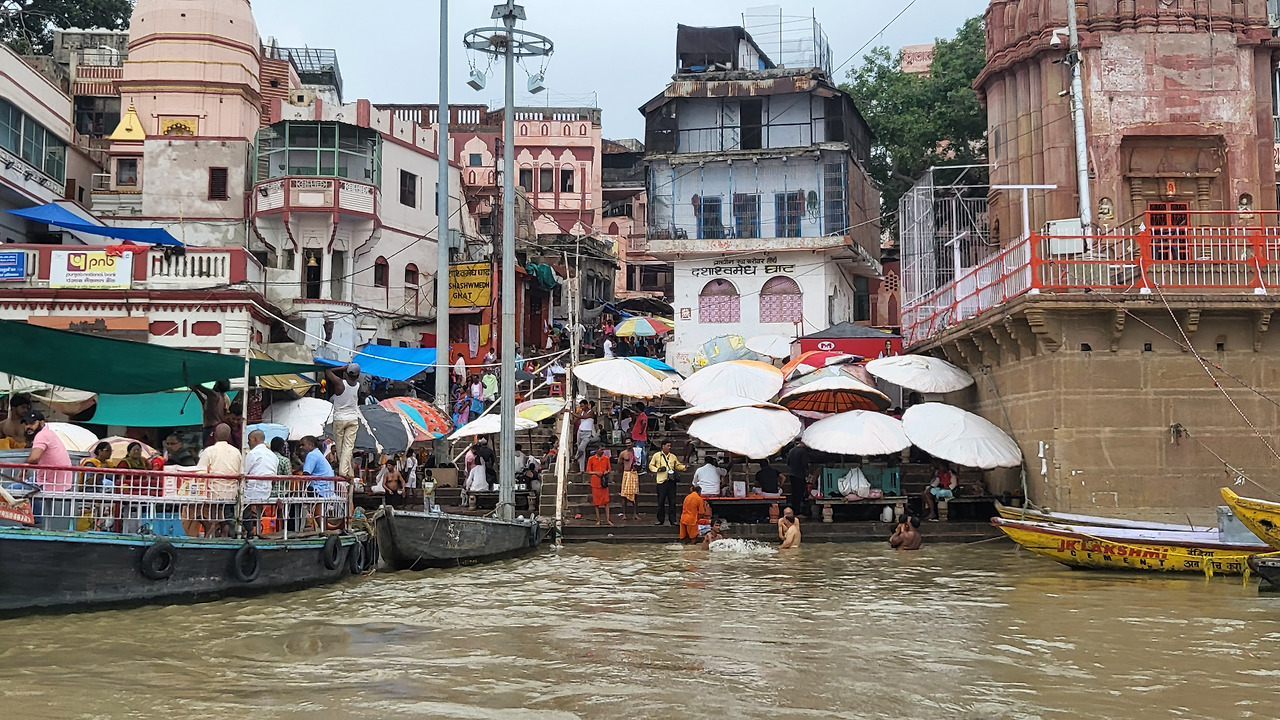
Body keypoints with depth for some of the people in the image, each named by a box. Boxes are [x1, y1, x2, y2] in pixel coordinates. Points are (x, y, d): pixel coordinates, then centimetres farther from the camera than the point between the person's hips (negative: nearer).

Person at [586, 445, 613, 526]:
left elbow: (609, 469, 15)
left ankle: (607, 519, 1)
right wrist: (596, 473, -14)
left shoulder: (606, 458, 8)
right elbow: (588, 471, 2)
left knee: (606, 501, -2)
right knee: (596, 502, 2)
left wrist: (607, 472, -7)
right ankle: (598, 520, 8)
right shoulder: (591, 459, 0)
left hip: (604, 482, 2)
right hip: (595, 483, -2)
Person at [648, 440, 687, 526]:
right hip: (661, 481, -2)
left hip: (671, 481, 2)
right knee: (661, 501, 0)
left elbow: (678, 465, 19)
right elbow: (651, 465, 7)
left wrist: (684, 467, 0)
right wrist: (657, 469, -10)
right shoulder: (656, 455, 5)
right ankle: (660, 519, 10)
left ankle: (673, 520, 5)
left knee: (672, 501, 1)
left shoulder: (673, 456, 14)